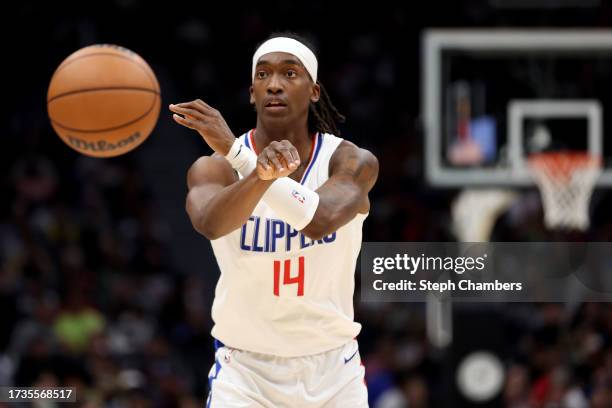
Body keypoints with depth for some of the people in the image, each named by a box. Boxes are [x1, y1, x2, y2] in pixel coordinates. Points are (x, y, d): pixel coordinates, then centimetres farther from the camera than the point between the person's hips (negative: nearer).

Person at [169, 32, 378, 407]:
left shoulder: (353, 162, -8)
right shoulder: (216, 168, -9)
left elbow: (320, 220, -29)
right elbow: (210, 224, -32)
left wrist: (234, 151, -33)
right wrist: (262, 170, -51)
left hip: (333, 372, 1)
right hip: (246, 370, -1)